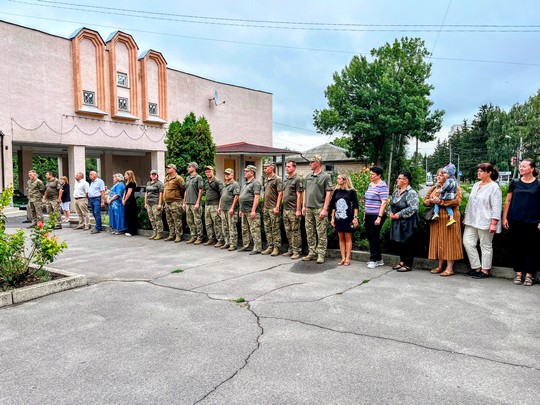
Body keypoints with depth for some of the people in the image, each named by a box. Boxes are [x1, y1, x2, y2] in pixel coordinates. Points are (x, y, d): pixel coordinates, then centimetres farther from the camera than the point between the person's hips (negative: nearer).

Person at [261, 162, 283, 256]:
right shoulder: (266, 180, 17)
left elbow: (280, 194, -13)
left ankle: (276, 248, 2)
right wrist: (263, 206, 17)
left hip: (273, 208, -8)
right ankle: (270, 247, 18)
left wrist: (277, 207, -18)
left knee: (275, 229, -4)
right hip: (266, 208, 8)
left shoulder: (277, 179, -8)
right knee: (267, 229, 11)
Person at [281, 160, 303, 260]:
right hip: (285, 209, 8)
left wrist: (298, 210, -17)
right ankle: (291, 249, 22)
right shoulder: (285, 180, 15)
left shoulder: (297, 179, -8)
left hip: (293, 210, -8)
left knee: (295, 231, -3)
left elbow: (299, 196, -13)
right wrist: (283, 207, 13)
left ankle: (297, 251, 3)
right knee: (288, 230, 13)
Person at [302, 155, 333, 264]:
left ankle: (321, 254, 4)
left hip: (319, 209, -7)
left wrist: (325, 209, -15)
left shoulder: (325, 176, -5)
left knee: (321, 233, -2)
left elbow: (328, 193, -9)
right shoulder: (308, 176, 14)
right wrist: (304, 206, 12)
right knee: (310, 232, 11)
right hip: (309, 208, 7)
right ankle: (312, 253, 20)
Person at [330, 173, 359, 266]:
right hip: (338, 218, 4)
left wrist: (355, 217, -10)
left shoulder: (351, 191, -4)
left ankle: (347, 259, 7)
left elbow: (355, 205, -4)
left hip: (348, 218, -4)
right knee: (341, 238, 8)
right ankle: (343, 258, 14)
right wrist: (332, 218, 9)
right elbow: (333, 205, 11)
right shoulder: (336, 191, 8)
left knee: (348, 238, 2)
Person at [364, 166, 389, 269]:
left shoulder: (382, 186, -11)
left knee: (374, 237, -4)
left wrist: (379, 217, -22)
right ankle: (379, 259, 23)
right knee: (370, 236, 12)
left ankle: (374, 260, 6)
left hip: (376, 216, -9)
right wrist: (365, 214, 17)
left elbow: (384, 202, -17)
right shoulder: (370, 184, 14)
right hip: (369, 215, 9)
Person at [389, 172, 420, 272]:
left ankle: (408, 265, 10)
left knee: (407, 244, 0)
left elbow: (413, 208, -23)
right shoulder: (396, 191, 11)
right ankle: (402, 262, 26)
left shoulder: (411, 193, -15)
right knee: (399, 242, 14)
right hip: (397, 222, 8)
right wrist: (391, 213, 1)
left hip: (407, 223, -8)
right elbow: (391, 204, 21)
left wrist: (399, 214, -21)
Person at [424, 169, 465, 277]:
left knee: (449, 241, -4)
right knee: (438, 241, 6)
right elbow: (425, 201, 14)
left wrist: (440, 201, -19)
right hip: (436, 219, 6)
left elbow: (457, 201, -16)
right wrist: (432, 201, -8)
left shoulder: (454, 188, 0)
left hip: (449, 218, -5)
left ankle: (450, 268, 0)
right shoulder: (433, 189, 18)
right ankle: (440, 266, 14)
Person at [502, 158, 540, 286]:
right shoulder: (515, 183, 7)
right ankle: (518, 273, 16)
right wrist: (504, 218, 5)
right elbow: (508, 201, 10)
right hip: (515, 221, 2)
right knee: (516, 247, 6)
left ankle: (529, 274, 11)